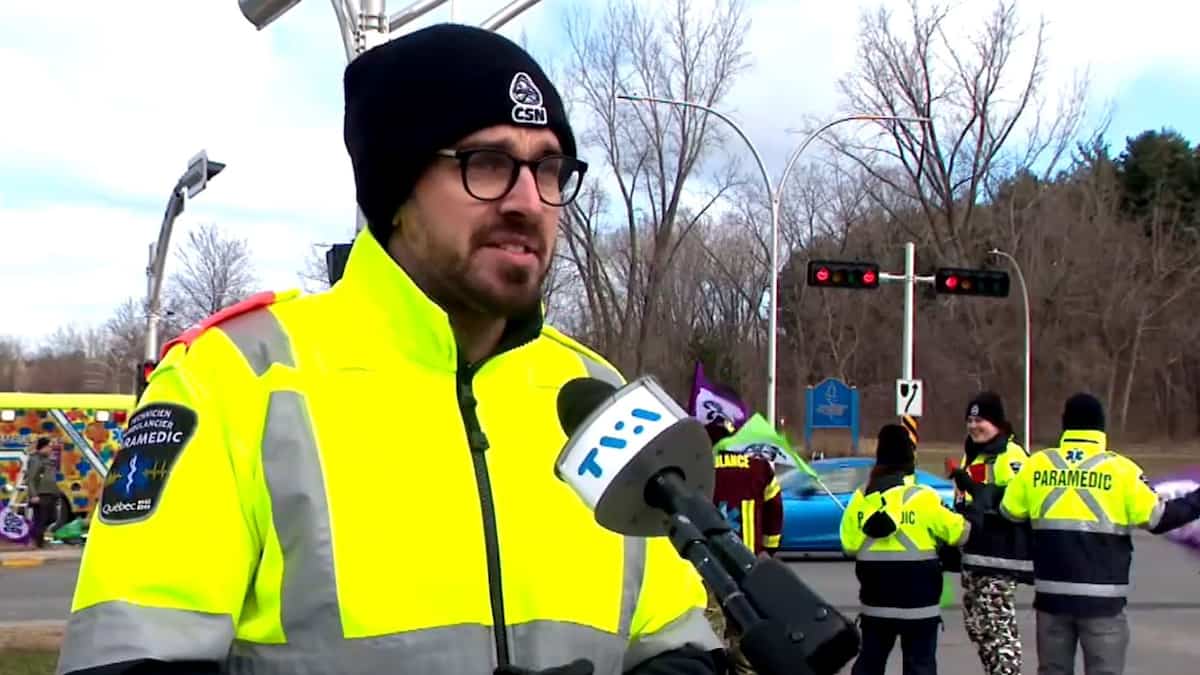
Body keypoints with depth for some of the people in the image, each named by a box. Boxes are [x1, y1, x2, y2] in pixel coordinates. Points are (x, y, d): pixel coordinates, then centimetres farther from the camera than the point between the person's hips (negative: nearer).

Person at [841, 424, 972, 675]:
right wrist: (969, 517, 14)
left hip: (876, 597, 4)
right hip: (918, 599, -4)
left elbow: (849, 545, 0)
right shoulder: (923, 496, -13)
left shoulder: (861, 497, -1)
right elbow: (958, 532, -5)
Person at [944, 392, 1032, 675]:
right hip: (973, 554, 10)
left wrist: (977, 489, -32)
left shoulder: (1010, 456, -11)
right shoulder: (971, 455, 18)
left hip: (1000, 555, -10)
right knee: (976, 625, 15)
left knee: (998, 626, -11)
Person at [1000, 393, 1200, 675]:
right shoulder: (1120, 468, -6)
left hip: (1052, 593, 3)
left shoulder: (1036, 464, 2)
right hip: (1102, 597, -3)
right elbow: (1156, 517, -7)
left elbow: (1010, 512, 9)